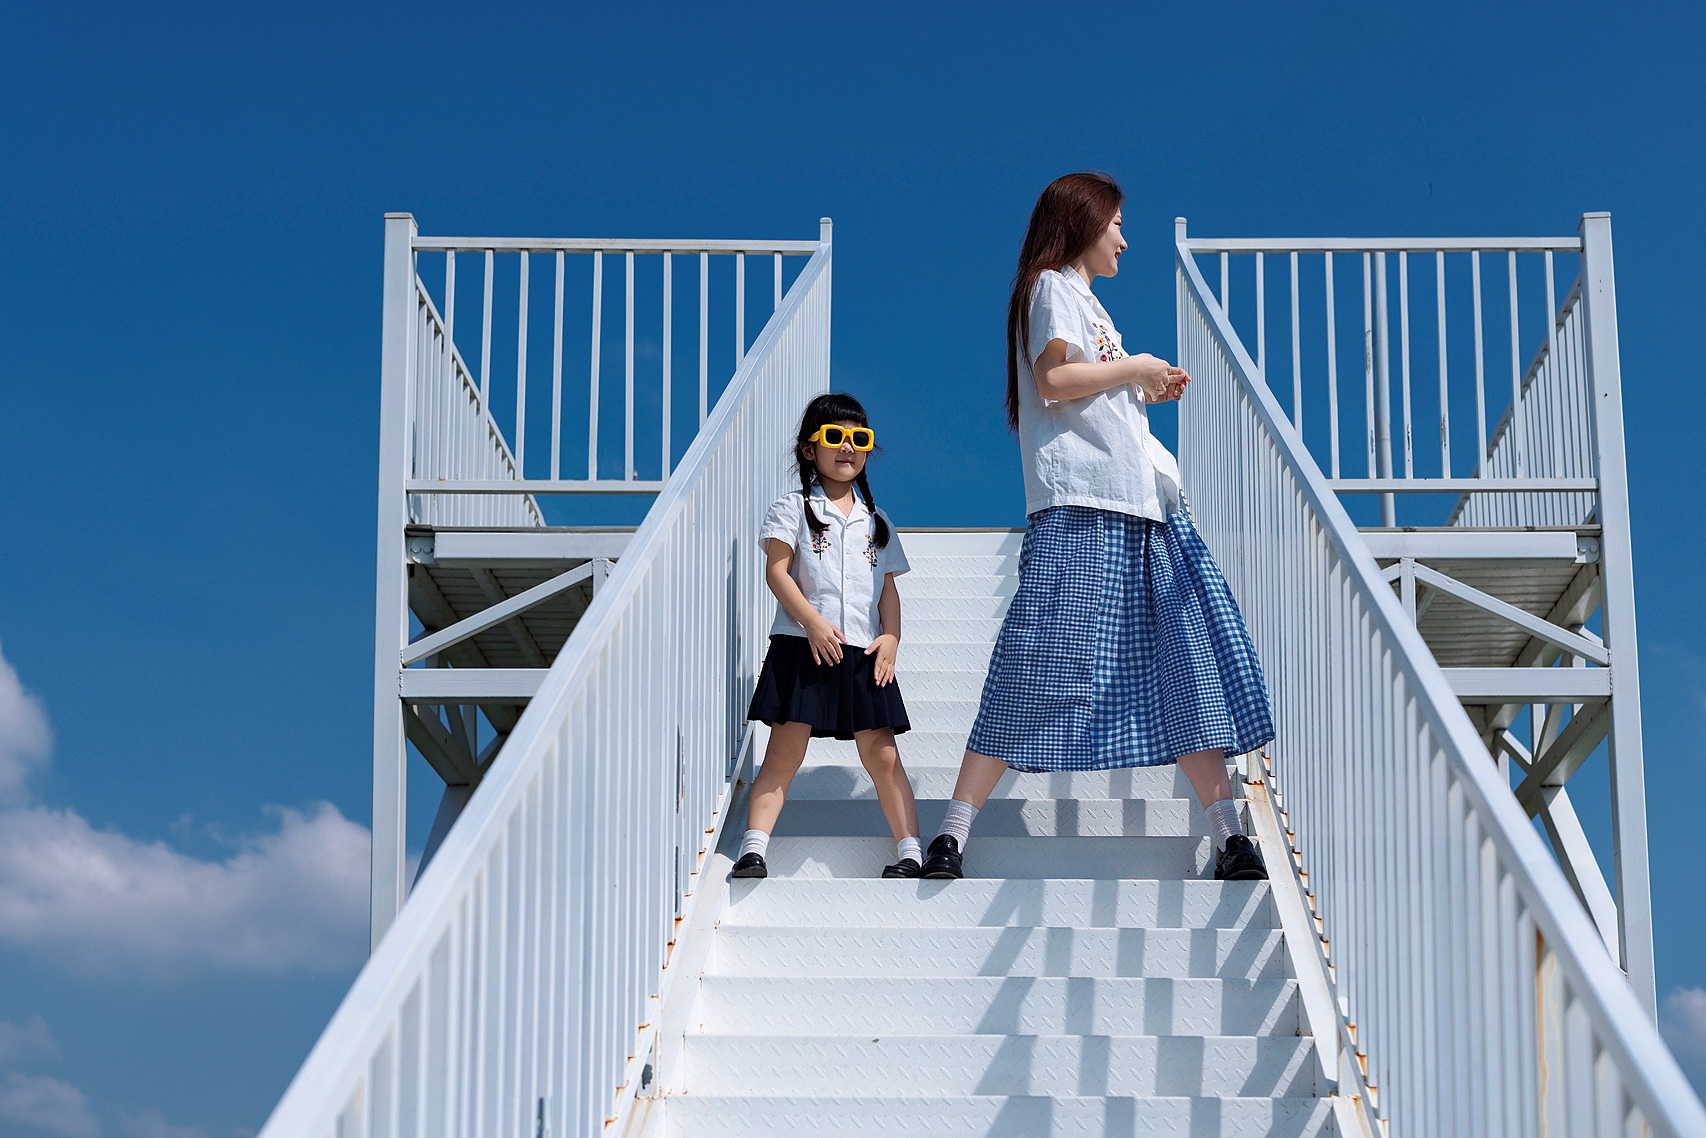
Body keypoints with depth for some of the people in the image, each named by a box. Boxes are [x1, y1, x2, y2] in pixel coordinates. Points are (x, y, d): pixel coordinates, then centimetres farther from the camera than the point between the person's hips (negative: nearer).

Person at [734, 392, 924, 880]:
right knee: (784, 752, -7)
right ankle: (753, 848, -7)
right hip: (803, 648, -3)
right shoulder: (794, 508, 6)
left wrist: (890, 638, 0)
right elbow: (777, 571, -4)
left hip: (863, 654, 3)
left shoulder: (876, 521, 18)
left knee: (882, 755, 1)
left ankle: (910, 851, 3)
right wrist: (813, 623, -16)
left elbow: (888, 588, 16)